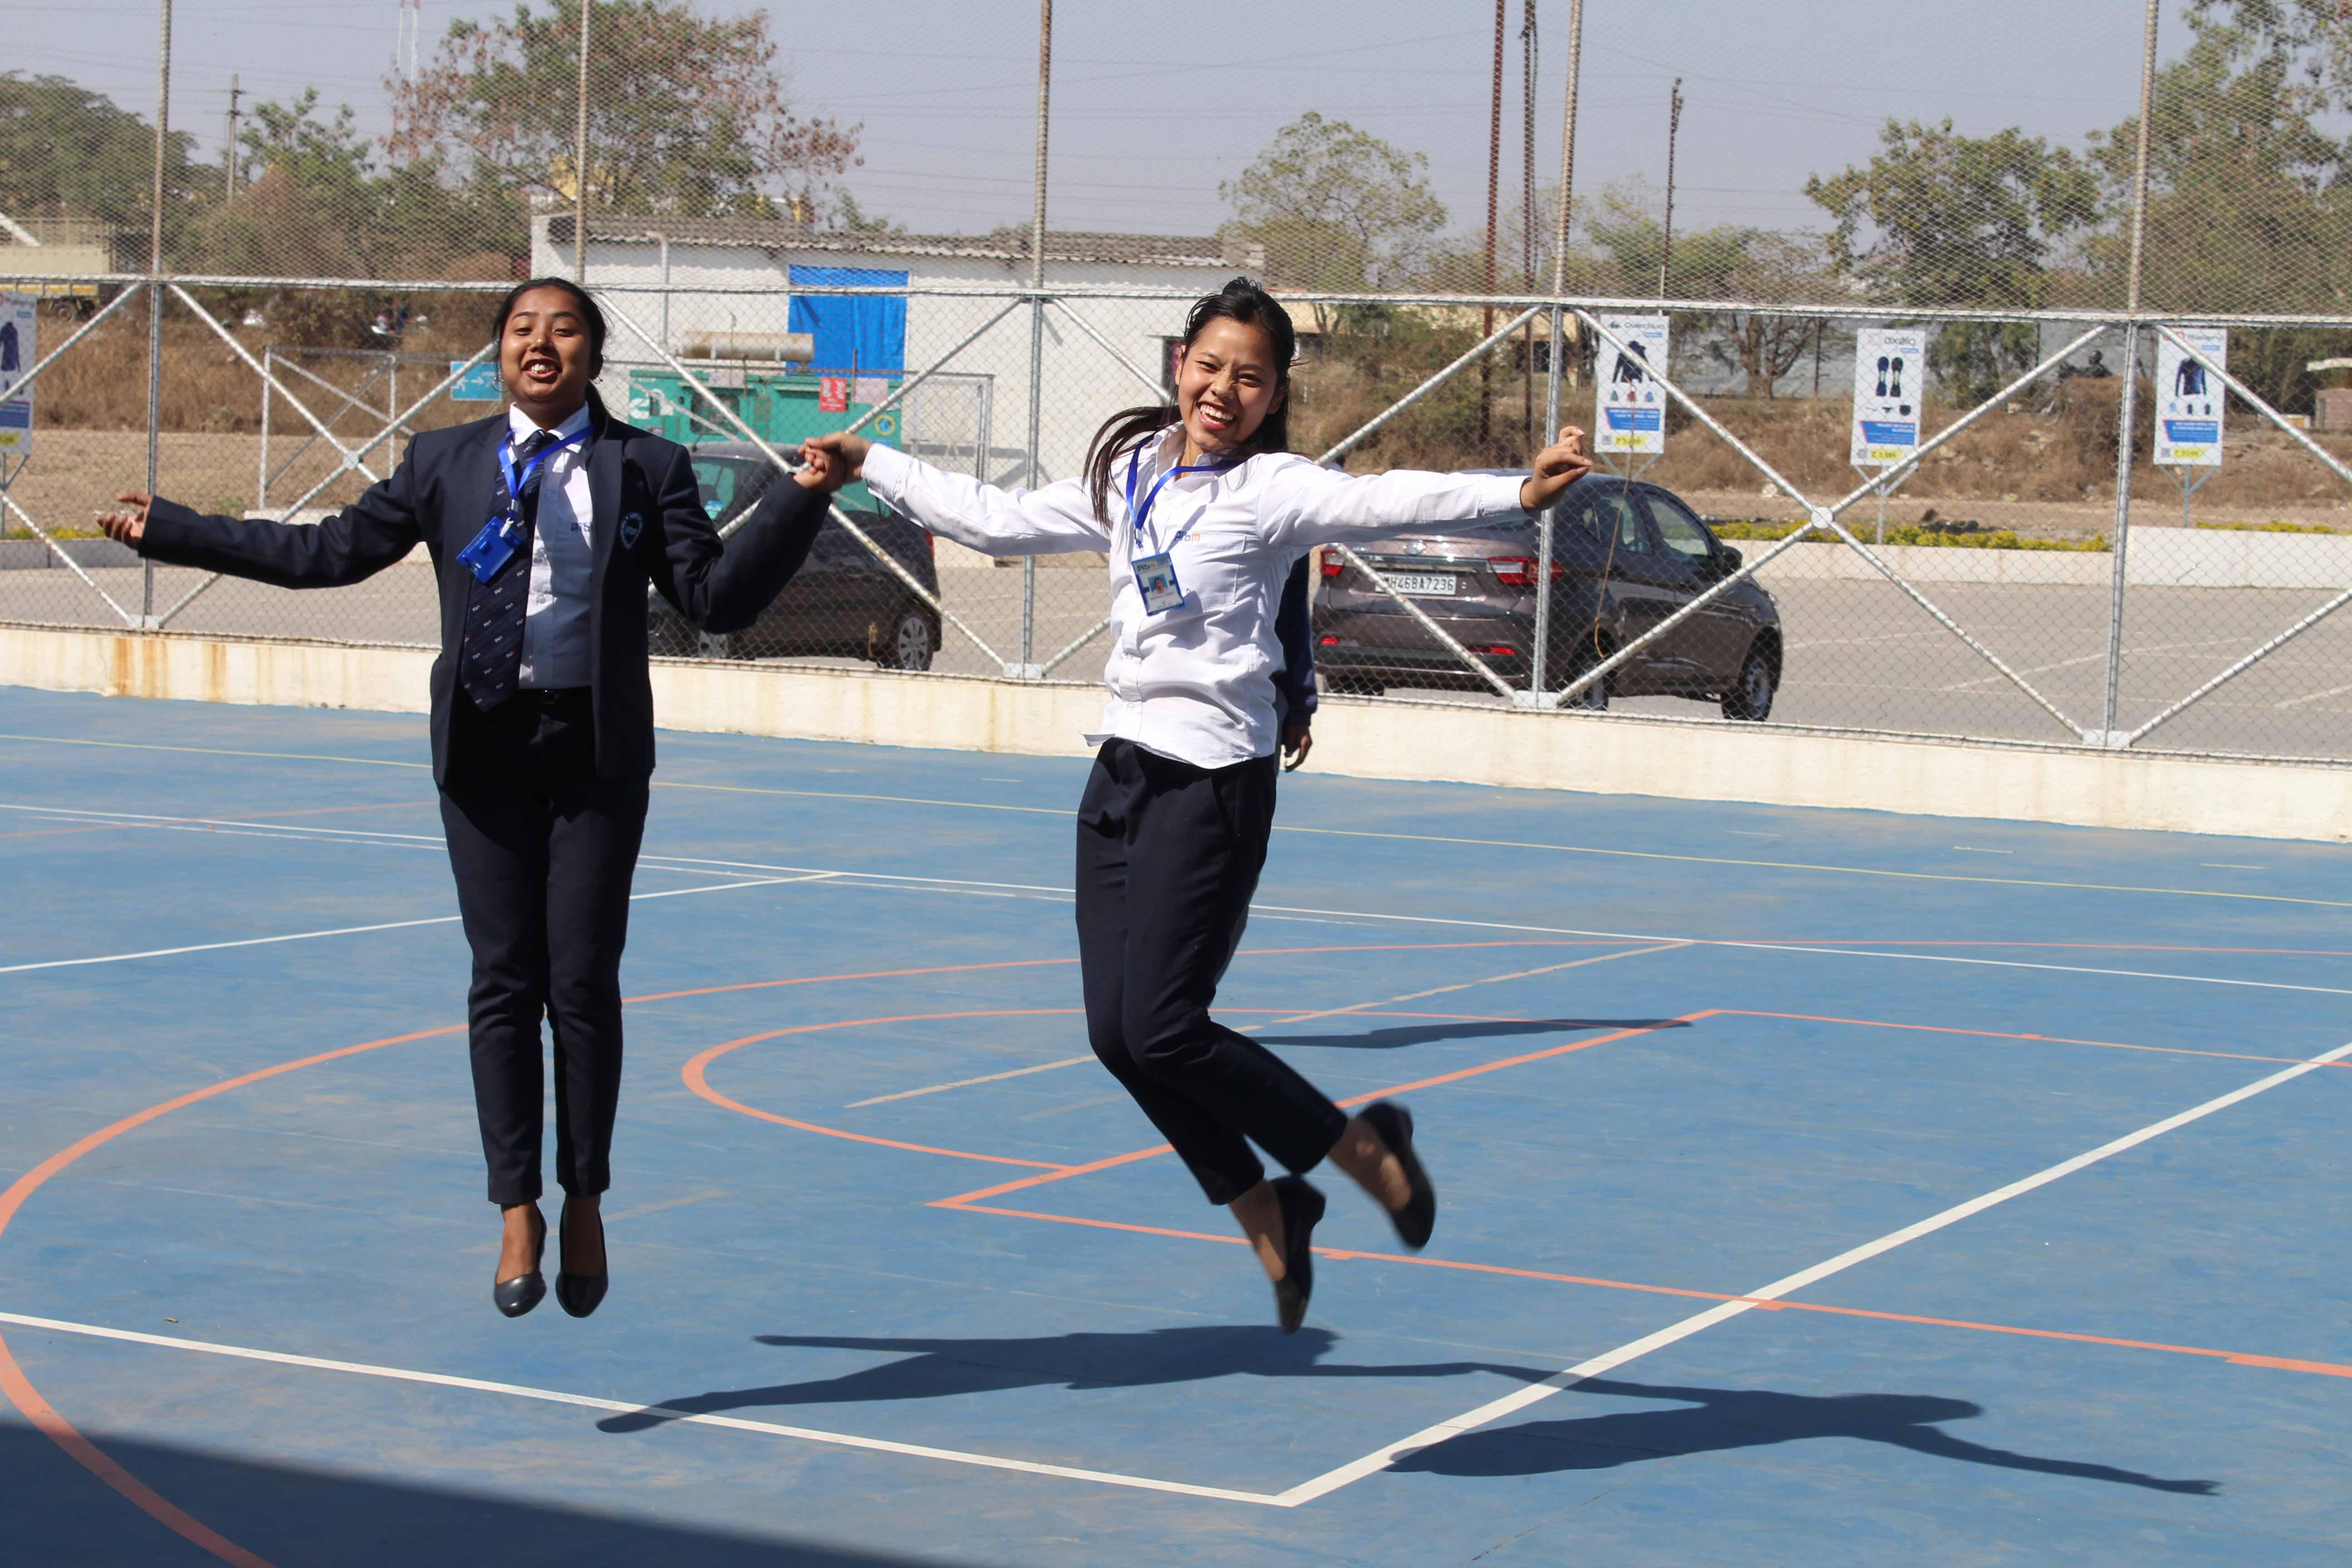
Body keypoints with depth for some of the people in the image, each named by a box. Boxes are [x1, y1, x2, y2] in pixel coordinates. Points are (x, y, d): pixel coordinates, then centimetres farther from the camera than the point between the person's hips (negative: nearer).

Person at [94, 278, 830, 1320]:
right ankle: (518, 1209, 13)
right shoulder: (445, 463, 8)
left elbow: (718, 598, -1)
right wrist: (165, 530, 15)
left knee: (583, 983, -1)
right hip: (485, 747, 2)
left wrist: (802, 497, -13)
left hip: (596, 750, -1)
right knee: (503, 983, 3)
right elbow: (331, 551, 13)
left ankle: (584, 1202, 16)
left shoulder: (646, 468, 4)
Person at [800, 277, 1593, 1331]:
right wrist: (871, 469, 30)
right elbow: (996, 519, 25)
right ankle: (1264, 1213, 18)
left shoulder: (1269, 490, -8)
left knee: (1163, 1029, -10)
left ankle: (1369, 1150, 9)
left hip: (1213, 780, -7)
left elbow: (1385, 503, -25)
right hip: (1122, 769, 7)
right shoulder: (1128, 477, 13)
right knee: (1115, 1034, 2)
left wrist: (1516, 493, -42)